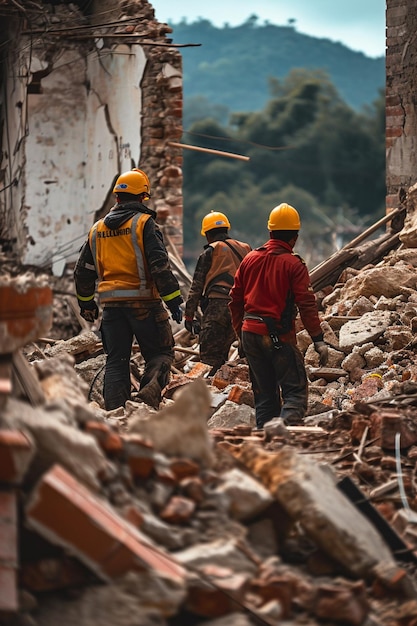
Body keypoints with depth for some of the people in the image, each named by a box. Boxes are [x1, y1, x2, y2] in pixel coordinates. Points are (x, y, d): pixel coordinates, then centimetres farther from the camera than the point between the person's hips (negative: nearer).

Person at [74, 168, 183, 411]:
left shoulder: (98, 229, 13)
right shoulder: (144, 223, -6)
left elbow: (83, 271, 19)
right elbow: (160, 265, -14)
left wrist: (86, 303, 31)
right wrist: (174, 301, -11)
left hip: (111, 305, 5)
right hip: (143, 302, -5)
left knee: (116, 359, 10)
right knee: (161, 352, 5)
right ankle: (151, 388, -23)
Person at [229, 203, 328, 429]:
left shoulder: (249, 259, 9)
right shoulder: (294, 265, -8)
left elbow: (235, 300, 14)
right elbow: (307, 304, -13)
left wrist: (240, 333, 23)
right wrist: (318, 340, -10)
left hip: (250, 332, 6)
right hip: (278, 334, -6)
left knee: (264, 393, 14)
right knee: (295, 390, -4)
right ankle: (286, 427, -27)